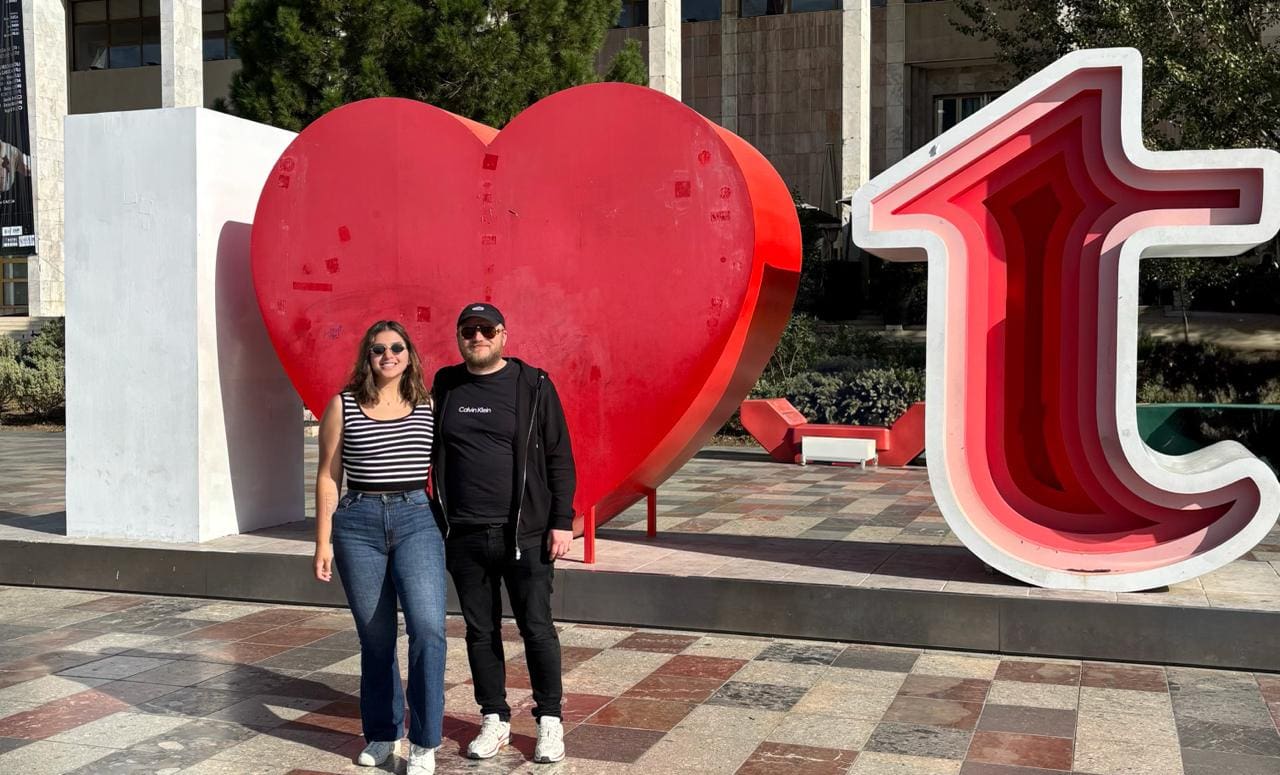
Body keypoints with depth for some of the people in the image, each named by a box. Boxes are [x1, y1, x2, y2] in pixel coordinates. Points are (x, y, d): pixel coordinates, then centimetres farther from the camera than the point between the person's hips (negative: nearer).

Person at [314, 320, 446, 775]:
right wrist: (323, 541, 1)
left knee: (428, 626, -17)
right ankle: (382, 735, 26)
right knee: (375, 637, 8)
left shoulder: (427, 406, 6)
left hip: (416, 520, 0)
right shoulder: (343, 406, 4)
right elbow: (327, 477, 5)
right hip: (359, 523, 1)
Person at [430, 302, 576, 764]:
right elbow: (434, 455, 15)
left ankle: (549, 720, 17)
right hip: (464, 536, 3)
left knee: (536, 628, 2)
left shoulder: (533, 385, -2)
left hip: (525, 534, -3)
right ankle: (495, 720, 24)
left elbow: (559, 457, -2)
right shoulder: (445, 386, 8)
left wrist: (562, 521, -7)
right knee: (480, 631, 11)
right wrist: (436, 520, 12)